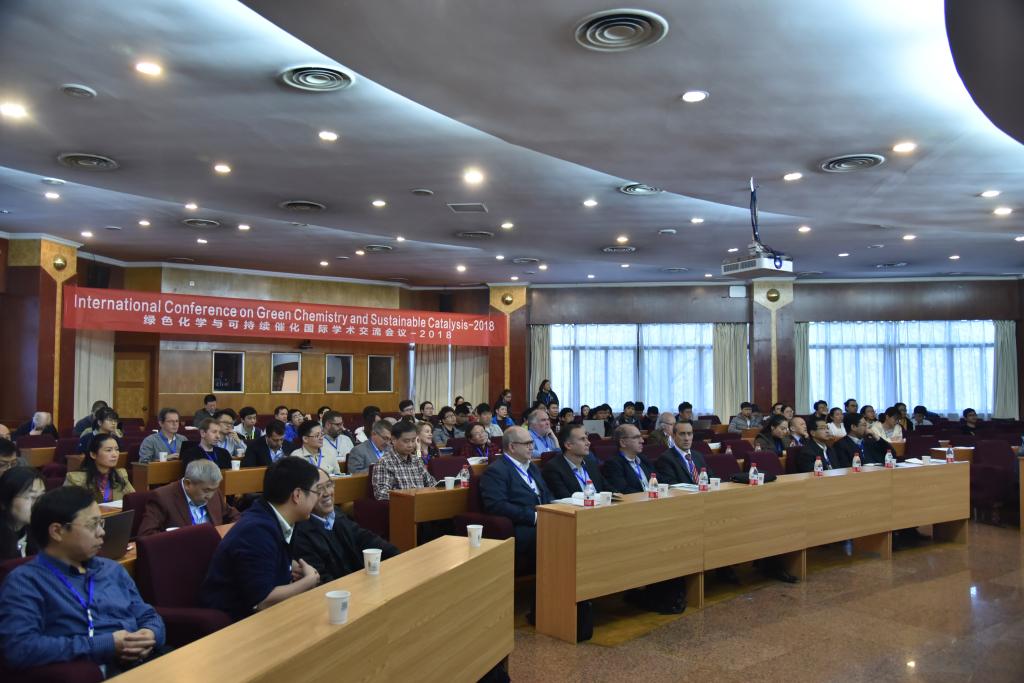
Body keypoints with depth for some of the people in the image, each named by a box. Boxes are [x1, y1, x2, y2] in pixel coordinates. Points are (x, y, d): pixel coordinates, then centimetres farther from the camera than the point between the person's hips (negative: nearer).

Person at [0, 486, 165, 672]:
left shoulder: (112, 569, 20)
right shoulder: (25, 581, 1)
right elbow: (18, 649, -14)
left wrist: (150, 636, -2)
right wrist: (102, 646, -15)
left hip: (148, 663, 6)